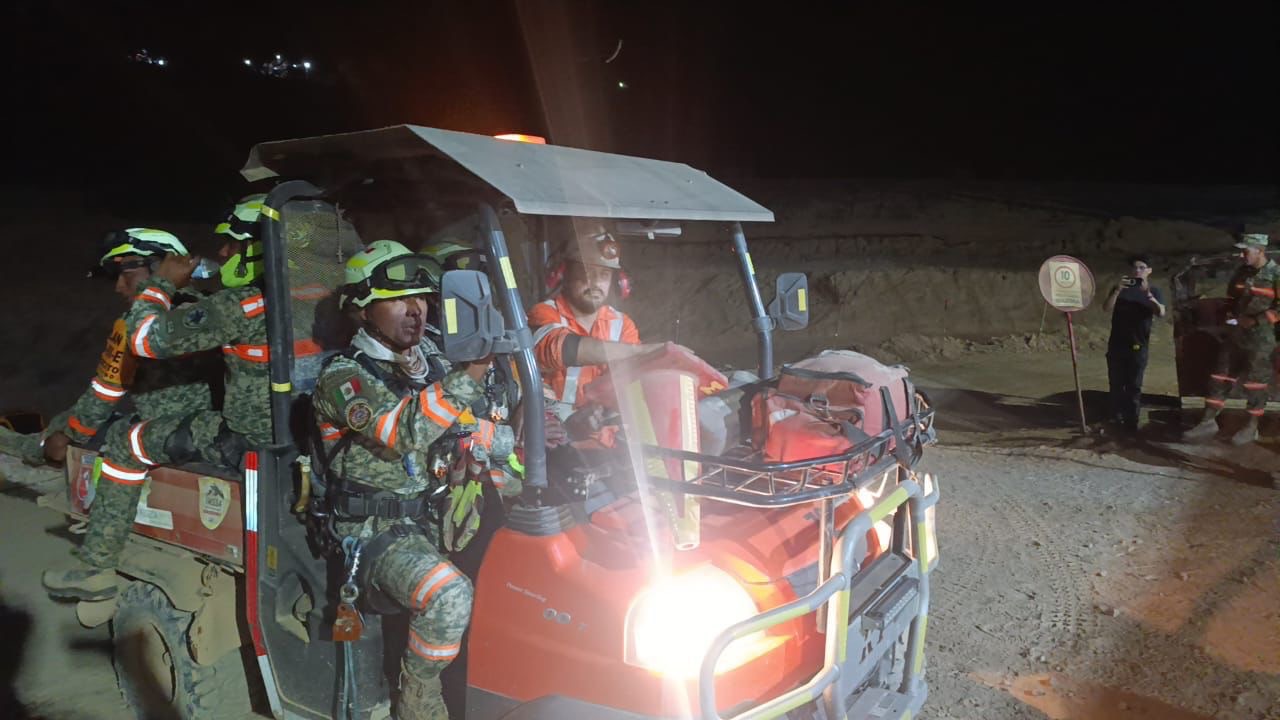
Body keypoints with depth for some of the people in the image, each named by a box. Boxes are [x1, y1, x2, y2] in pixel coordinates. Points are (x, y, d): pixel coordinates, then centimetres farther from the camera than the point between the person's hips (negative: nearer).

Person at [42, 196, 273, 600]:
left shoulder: (242, 305, -22)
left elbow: (145, 339, -18)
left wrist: (162, 283, -3)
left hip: (251, 441, -8)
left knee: (131, 444, 6)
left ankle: (95, 567, 16)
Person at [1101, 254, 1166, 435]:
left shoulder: (1153, 291, 2)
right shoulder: (1121, 288, 7)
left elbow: (1161, 313, -15)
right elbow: (1107, 308, -9)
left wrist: (1149, 294, -30)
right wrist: (1118, 290, -23)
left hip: (1138, 346, -2)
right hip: (1116, 344, 2)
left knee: (1134, 386, -2)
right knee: (1116, 384, 5)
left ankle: (1131, 422, 1)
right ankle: (1117, 420, 14)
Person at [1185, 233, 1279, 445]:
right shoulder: (1241, 272, 7)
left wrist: (1255, 320, -19)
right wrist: (1231, 316, 4)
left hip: (1260, 338, -6)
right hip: (1235, 334, 6)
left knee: (1254, 382, 2)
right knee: (1221, 376, 6)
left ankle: (1251, 428, 14)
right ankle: (1209, 421, 11)